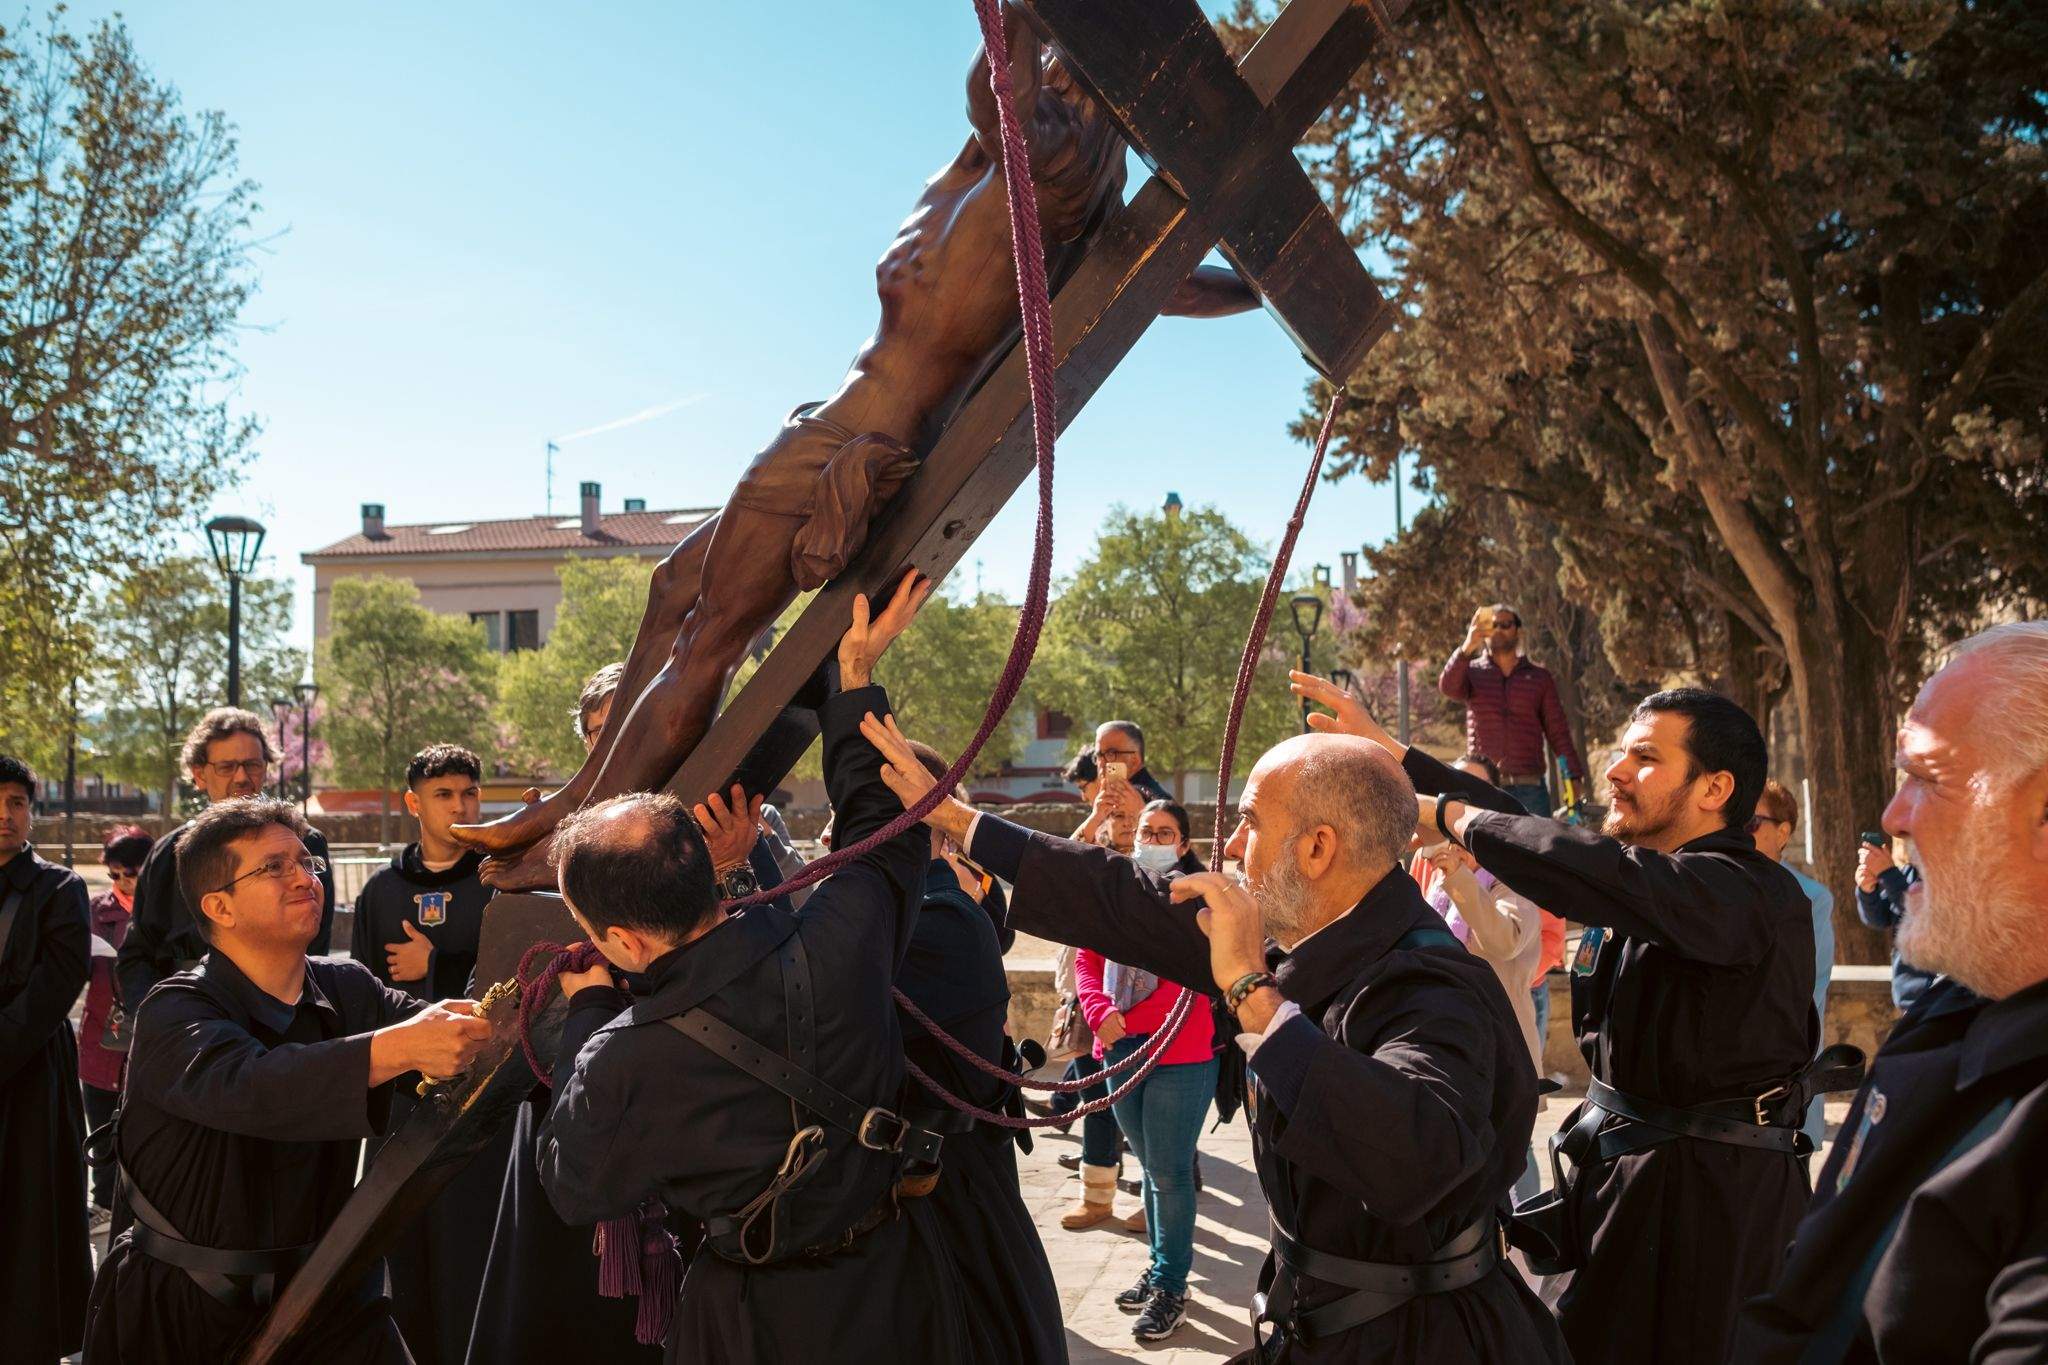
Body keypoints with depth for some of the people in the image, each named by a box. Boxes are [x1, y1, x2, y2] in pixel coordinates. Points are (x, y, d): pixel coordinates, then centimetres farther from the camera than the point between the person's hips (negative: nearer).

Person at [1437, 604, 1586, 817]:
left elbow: (1558, 733, 9)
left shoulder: (1540, 677, 12)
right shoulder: (1472, 672, 9)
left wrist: (1574, 777, -3)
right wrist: (1467, 648, -29)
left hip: (1529, 789, 1)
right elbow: (1447, 687, -13)